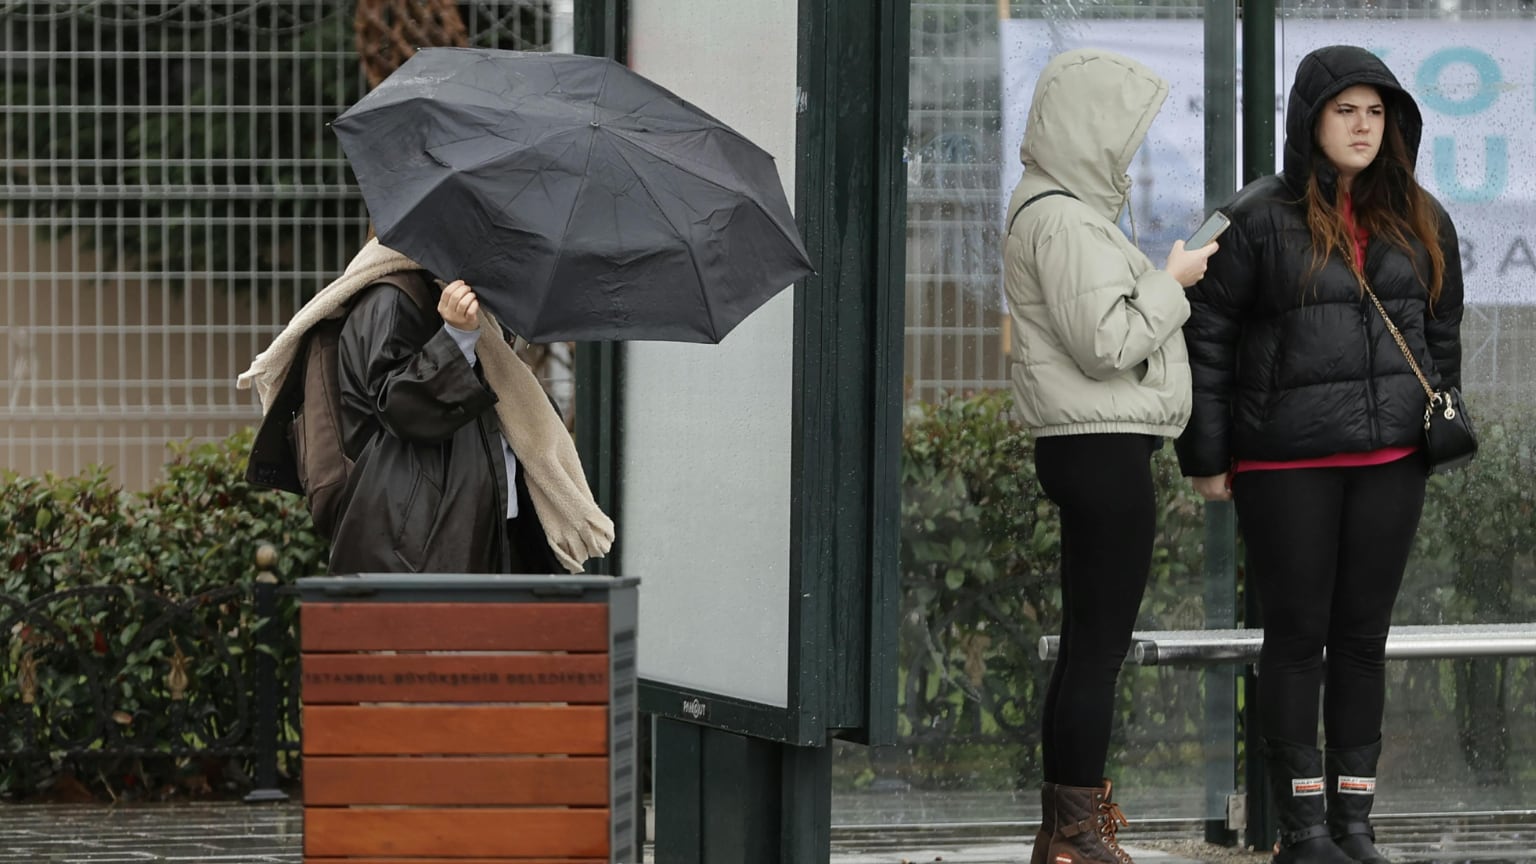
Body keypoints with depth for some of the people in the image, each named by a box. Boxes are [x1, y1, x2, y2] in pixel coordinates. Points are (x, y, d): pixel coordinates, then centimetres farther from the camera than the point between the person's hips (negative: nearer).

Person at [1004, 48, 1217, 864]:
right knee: (1100, 644, -8)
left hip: (1091, 449, 11)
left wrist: (1167, 281, 13)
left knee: (1085, 643, 14)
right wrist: (1172, 281, -10)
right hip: (1103, 451, -11)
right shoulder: (1063, 221, -16)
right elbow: (1106, 344, -21)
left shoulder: (1059, 208, 18)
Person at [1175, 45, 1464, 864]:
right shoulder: (1261, 218, -4)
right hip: (1287, 463, -4)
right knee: (1297, 635, 1)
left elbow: (1442, 333, 18)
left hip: (1390, 460, 4)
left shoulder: (1418, 219, 10)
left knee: (1364, 636, 8)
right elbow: (1206, 337, -3)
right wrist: (1206, 457, -5)